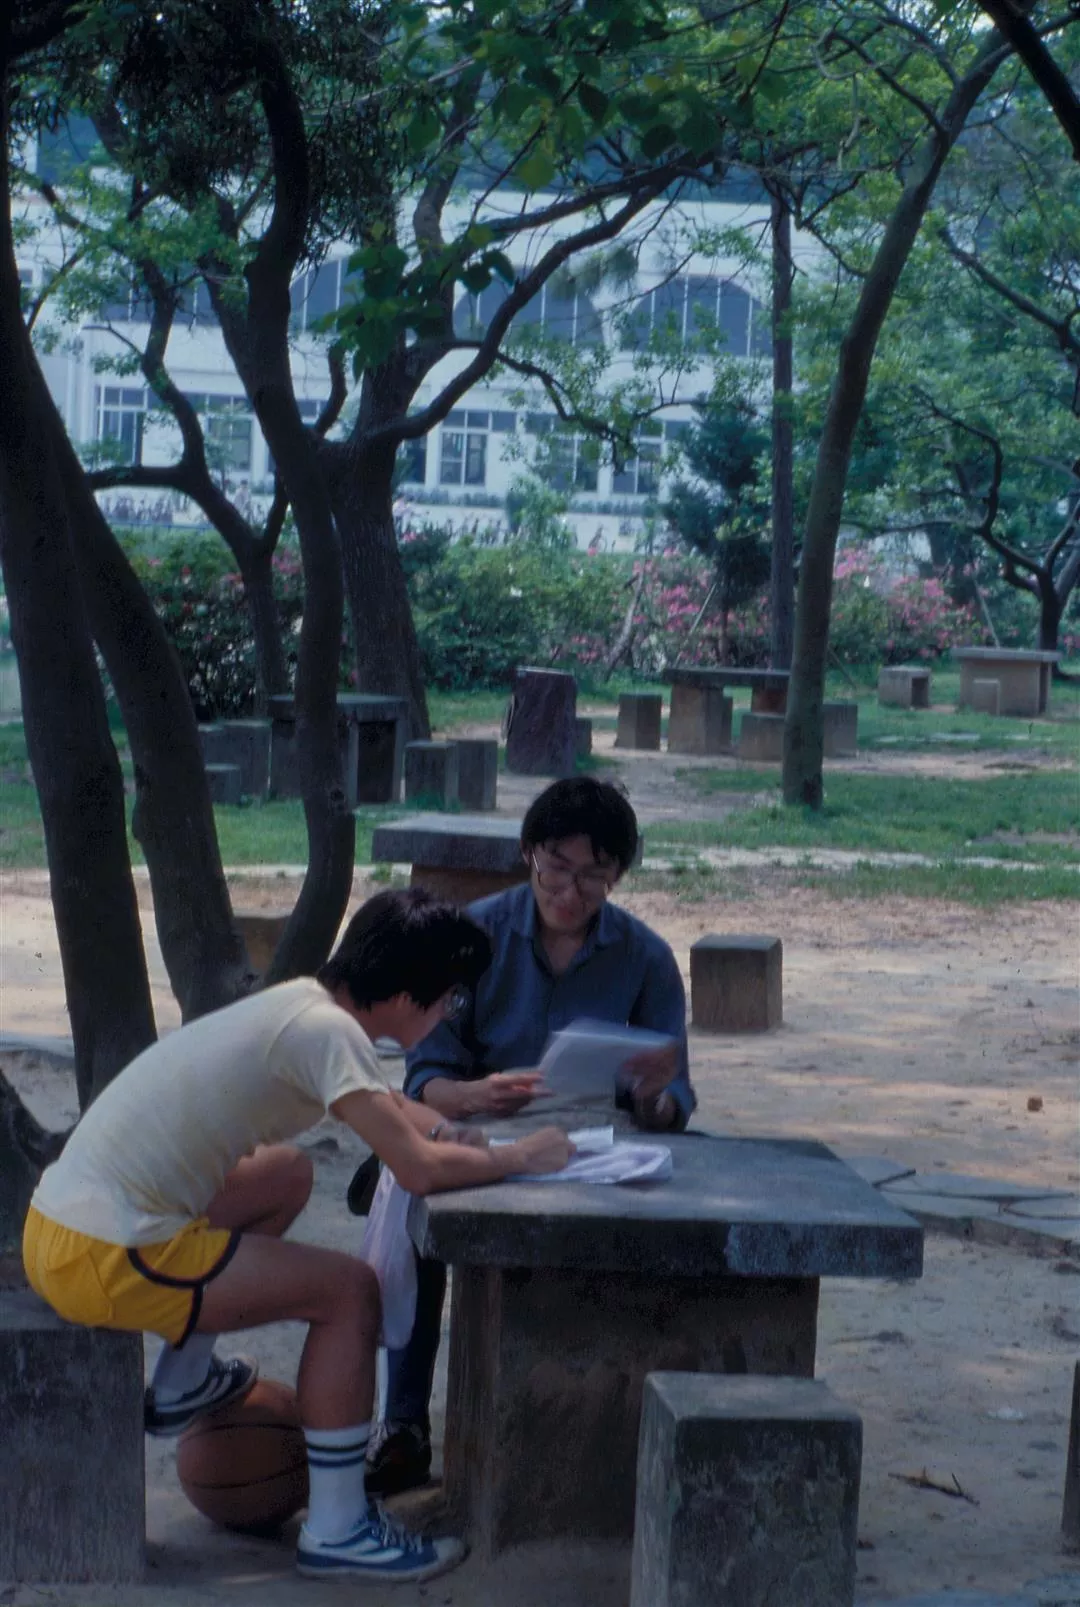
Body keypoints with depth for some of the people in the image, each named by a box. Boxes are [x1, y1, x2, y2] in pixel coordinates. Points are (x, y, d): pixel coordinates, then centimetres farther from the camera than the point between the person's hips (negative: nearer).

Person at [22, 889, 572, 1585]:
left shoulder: (305, 1002, 12)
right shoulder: (328, 1031, -16)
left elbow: (387, 1105, 29)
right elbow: (419, 1169, -21)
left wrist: (469, 1133, 12)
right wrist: (519, 1159, -4)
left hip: (57, 1222, 10)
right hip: (102, 1263, -10)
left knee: (286, 1173, 27)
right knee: (350, 1291, -3)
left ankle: (184, 1385, 35)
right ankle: (338, 1532, 5)